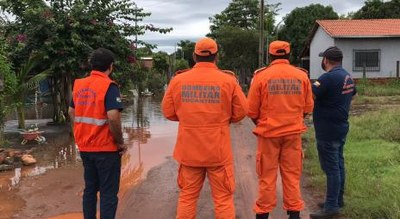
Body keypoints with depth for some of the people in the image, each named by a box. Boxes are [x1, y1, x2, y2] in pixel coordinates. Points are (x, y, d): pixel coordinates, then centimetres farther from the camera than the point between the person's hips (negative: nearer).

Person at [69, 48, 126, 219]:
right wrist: (120, 141, -13)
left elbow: (72, 112, 15)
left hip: (84, 147, 7)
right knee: (108, 193, 4)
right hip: (106, 148, -7)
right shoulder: (109, 86, -16)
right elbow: (113, 117, -26)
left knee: (90, 188, 19)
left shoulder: (79, 85, 6)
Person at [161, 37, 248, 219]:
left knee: (187, 195, 14)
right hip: (218, 150, -2)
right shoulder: (228, 80, -7)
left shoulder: (178, 80, -3)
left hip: (189, 149, 2)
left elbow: (168, 112, 4)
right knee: (223, 197, 9)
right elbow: (241, 112, -2)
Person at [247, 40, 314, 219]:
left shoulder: (261, 76, -8)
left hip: (268, 132, -2)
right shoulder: (302, 76, -1)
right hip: (293, 132, 2)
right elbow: (308, 107, 5)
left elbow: (252, 110, -5)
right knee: (292, 174, 13)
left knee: (267, 176, 9)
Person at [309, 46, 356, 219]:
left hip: (328, 131, -9)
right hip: (340, 127, 9)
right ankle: (338, 200, 27)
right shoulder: (347, 77, 10)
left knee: (331, 168, -4)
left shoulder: (328, 78, -20)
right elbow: (352, 93, 28)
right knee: (338, 165, 16)